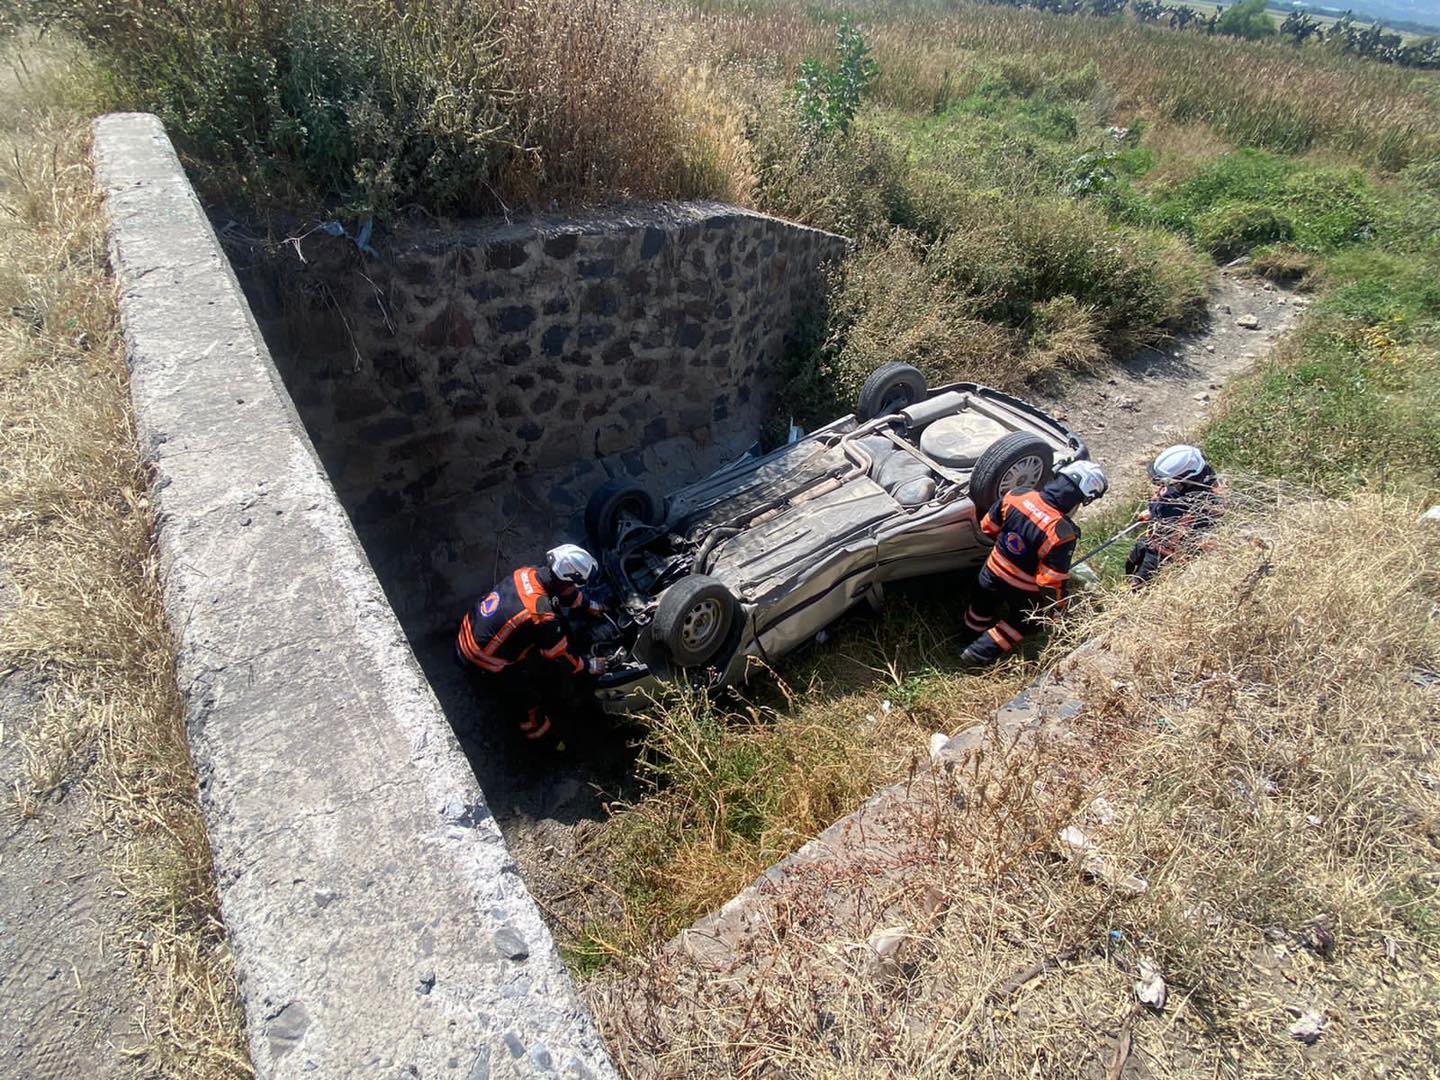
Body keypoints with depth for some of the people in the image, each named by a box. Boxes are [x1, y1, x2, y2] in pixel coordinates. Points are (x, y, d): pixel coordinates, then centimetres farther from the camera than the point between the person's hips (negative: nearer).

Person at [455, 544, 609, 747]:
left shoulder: (529, 573, -11)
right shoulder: (542, 617, -32)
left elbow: (563, 591, 11)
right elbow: (561, 658, -15)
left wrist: (589, 606, 24)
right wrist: (589, 666, 3)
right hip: (482, 664, -8)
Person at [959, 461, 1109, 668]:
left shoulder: (1016, 496, -22)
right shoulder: (1063, 534, -35)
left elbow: (988, 526, -5)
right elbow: (1052, 581, -27)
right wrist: (1059, 604, -6)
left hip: (992, 573, 3)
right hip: (1024, 591, -3)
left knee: (983, 606, 33)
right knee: (1022, 622, 28)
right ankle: (978, 654, 27)